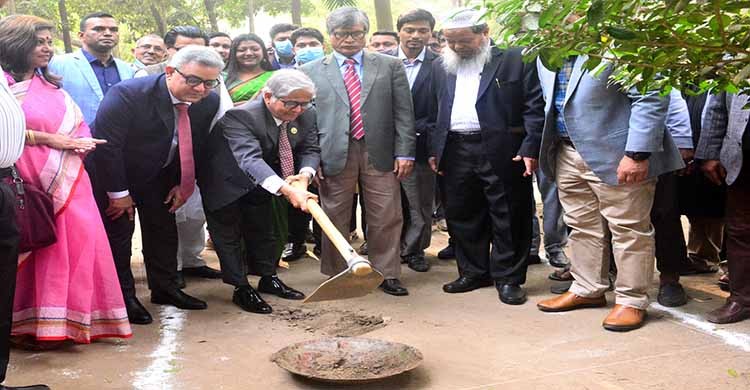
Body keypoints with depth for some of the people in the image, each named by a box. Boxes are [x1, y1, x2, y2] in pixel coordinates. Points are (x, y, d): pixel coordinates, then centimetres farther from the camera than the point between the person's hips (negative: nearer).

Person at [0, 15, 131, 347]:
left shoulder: (52, 86, 21)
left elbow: (79, 127, 19)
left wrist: (81, 144, -3)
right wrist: (47, 139, -13)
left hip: (67, 182, 6)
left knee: (79, 241, 0)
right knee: (39, 248, -7)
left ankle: (72, 318, 10)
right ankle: (37, 324, 3)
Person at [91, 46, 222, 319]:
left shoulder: (209, 102, -14)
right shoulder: (127, 94, -32)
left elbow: (196, 146, 2)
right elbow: (106, 144, -28)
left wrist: (183, 183, 0)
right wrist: (118, 193, -22)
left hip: (159, 175, 5)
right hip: (114, 173, -5)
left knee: (164, 230, 11)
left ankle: (165, 288, 26)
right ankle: (123, 296, 12)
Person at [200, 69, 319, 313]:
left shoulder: (306, 116, -15)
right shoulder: (240, 117, -38)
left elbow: (310, 149, -7)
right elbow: (250, 158, -51)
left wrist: (305, 174, -32)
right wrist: (286, 190, -65)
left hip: (260, 183, 6)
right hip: (226, 182, -6)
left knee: (263, 229, 18)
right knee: (229, 234, 1)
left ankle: (268, 279, 33)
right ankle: (241, 289, 12)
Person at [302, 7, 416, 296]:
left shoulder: (390, 66, 8)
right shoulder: (311, 72, 8)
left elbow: (403, 112, 5)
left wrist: (405, 152, -3)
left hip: (380, 153, 1)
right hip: (333, 155, 0)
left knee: (386, 218, 4)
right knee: (335, 219, 6)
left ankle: (387, 274, 19)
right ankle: (336, 276, 21)